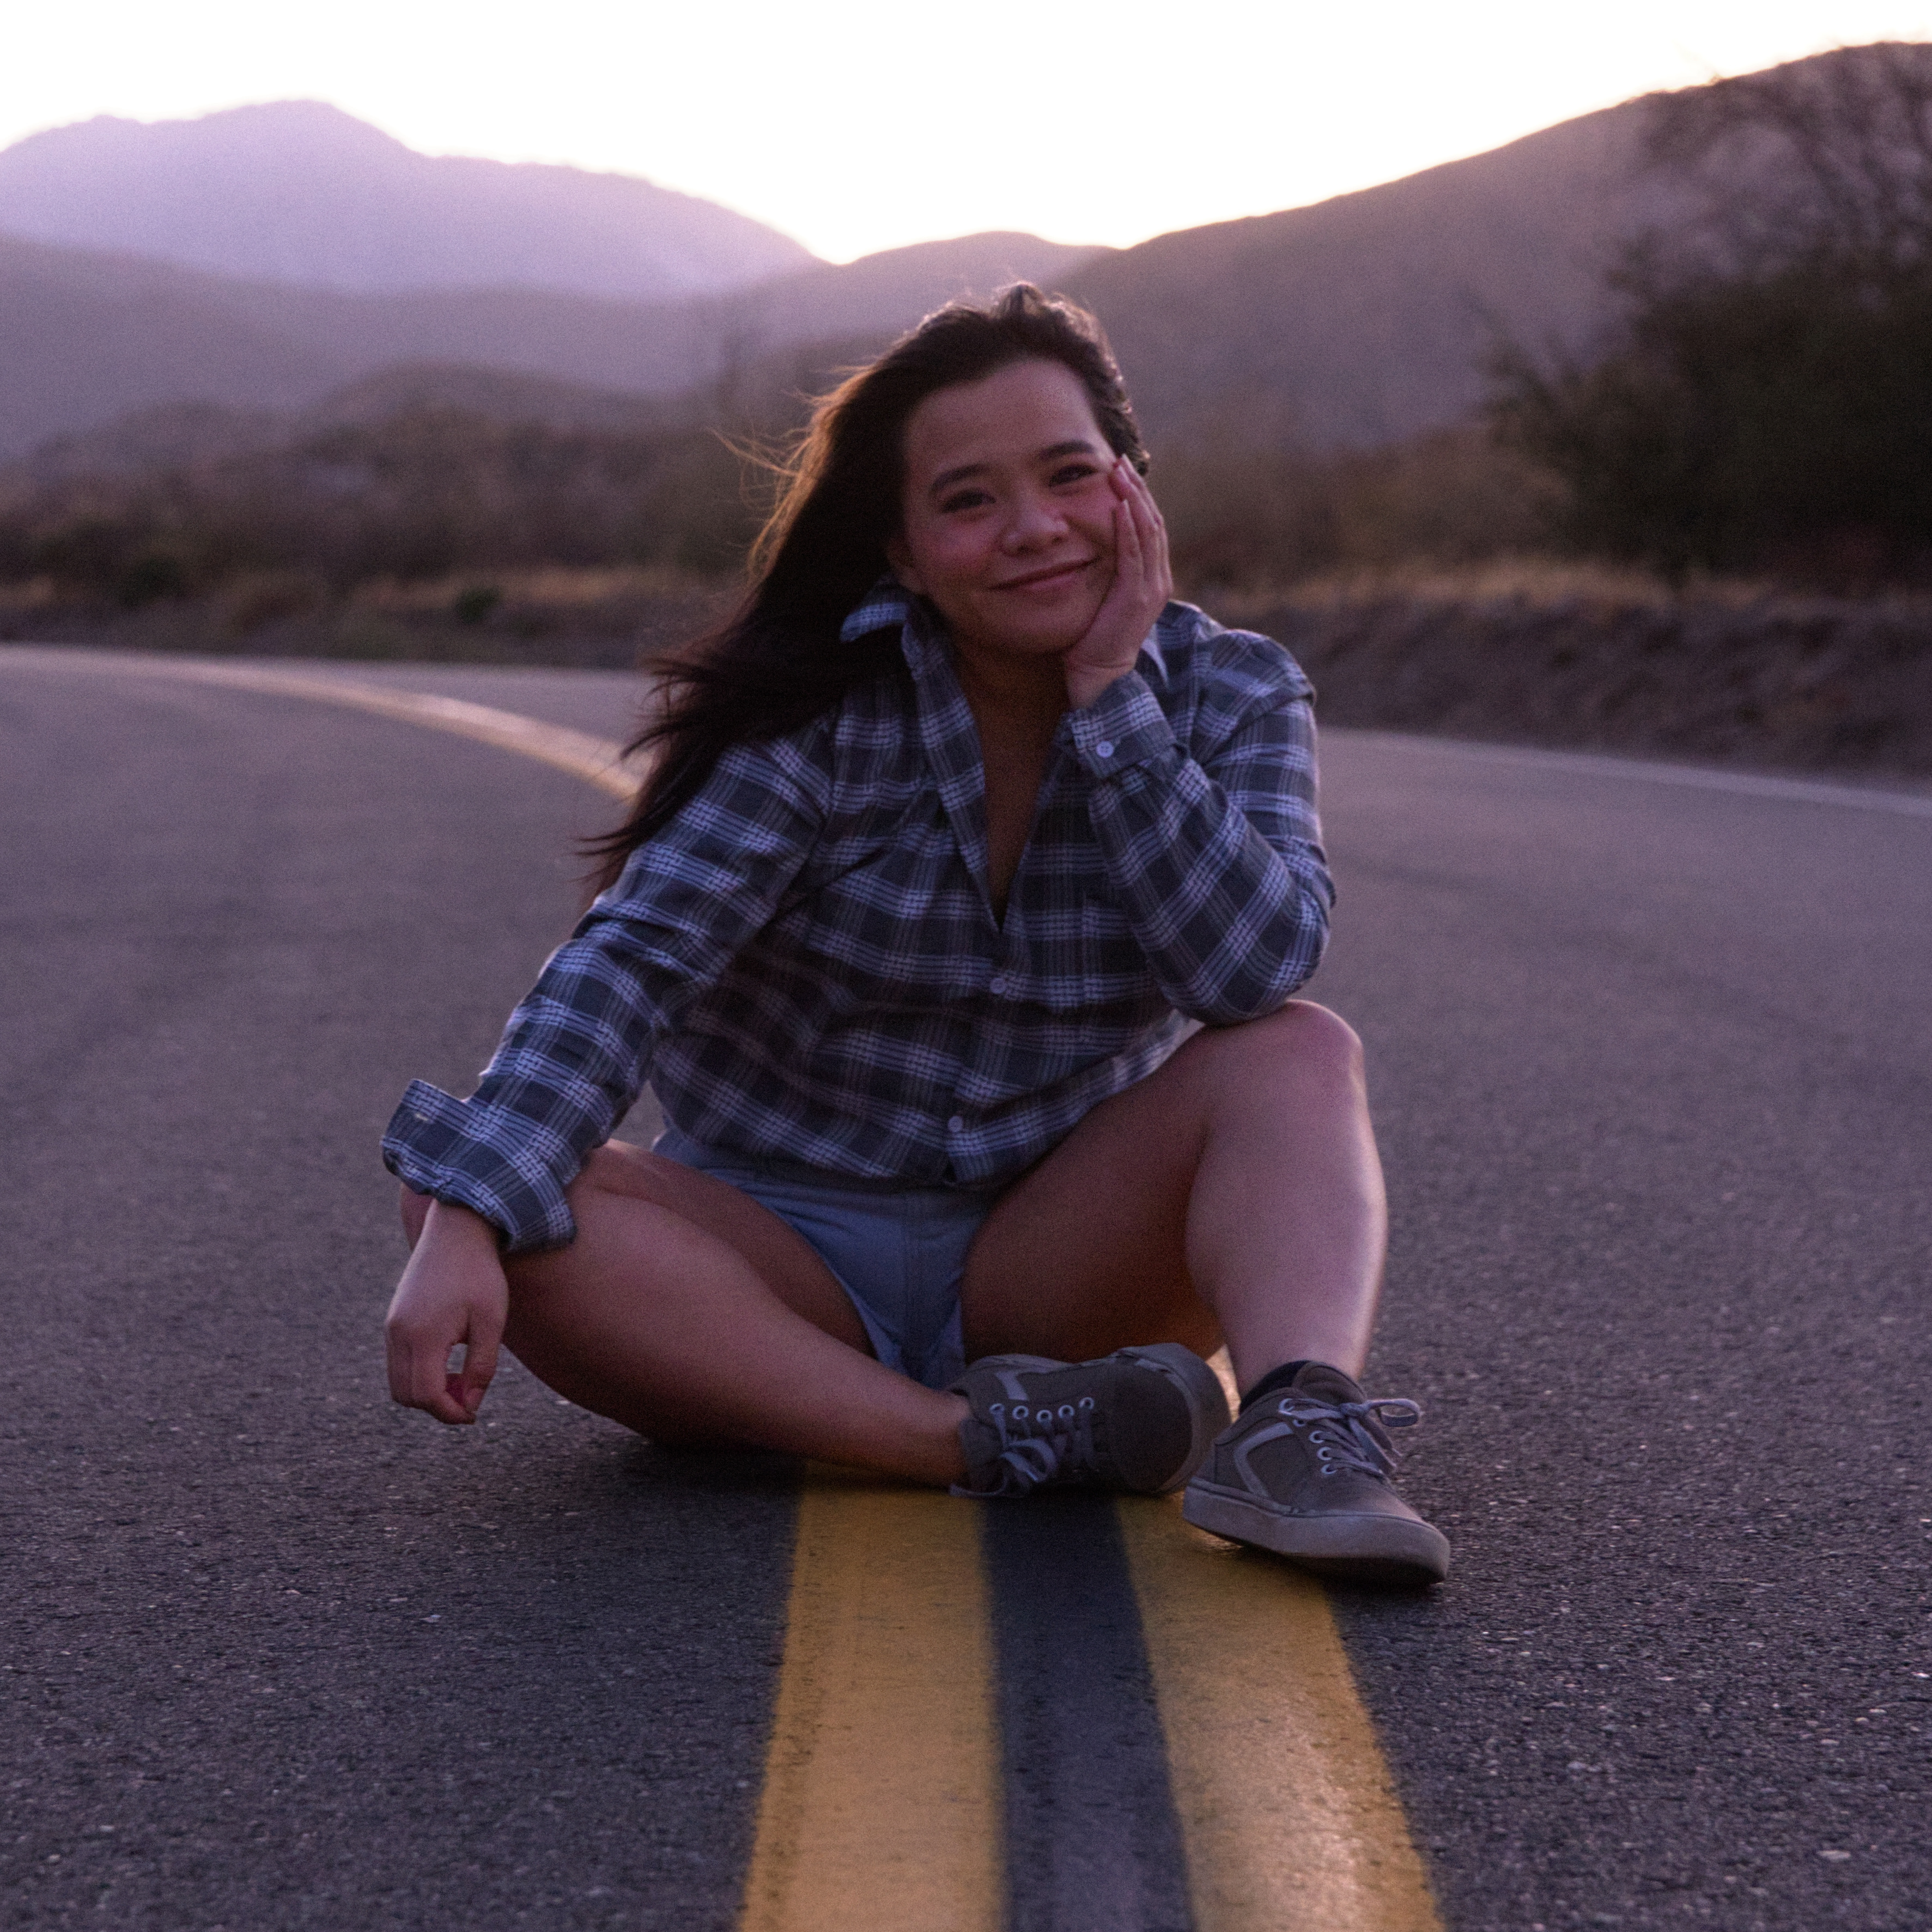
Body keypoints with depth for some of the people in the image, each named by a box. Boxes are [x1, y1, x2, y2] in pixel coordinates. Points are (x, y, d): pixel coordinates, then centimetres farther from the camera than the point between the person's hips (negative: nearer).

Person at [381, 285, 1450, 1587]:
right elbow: (635, 955, -21)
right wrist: (469, 1223, -35)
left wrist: (1111, 699, -22)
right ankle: (1000, 1436, -35)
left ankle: (1297, 1428, -47)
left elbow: (1252, 969, -20)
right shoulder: (823, 708, -10)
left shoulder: (1233, 696, -4)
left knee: (1301, 1056, -22)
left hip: (1052, 1264, 1)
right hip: (786, 1272, -1)